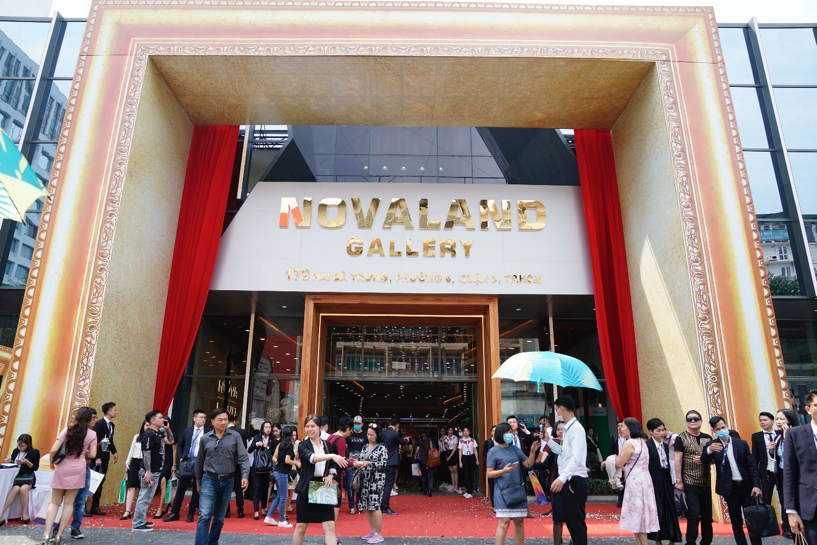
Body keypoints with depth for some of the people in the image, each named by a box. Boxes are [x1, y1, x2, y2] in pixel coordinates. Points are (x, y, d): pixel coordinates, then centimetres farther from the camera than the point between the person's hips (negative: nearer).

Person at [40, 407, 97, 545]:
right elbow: (92, 454, -2)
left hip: (62, 468, 1)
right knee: (69, 503, 7)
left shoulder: (67, 430, 0)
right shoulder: (92, 434, 0)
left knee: (54, 502, 8)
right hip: (79, 469, 0)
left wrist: (51, 462, 12)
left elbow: (54, 450, -6)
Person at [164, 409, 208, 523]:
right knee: (180, 488, 6)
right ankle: (174, 513, 17)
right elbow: (180, 445, 18)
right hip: (187, 462, 2)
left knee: (197, 490, 5)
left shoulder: (209, 432, -1)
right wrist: (180, 457, 7)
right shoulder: (187, 431, 9)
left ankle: (191, 514, 17)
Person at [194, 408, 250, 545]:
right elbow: (199, 462, 11)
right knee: (204, 516, -11)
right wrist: (198, 482, 15)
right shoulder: (205, 438, 1)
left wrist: (245, 476, -19)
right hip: (209, 480, -1)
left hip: (227, 481, 1)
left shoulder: (235, 436, -3)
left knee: (219, 517, 12)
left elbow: (243, 457, -6)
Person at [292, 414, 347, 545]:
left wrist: (331, 475, -4)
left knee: (330, 527, -4)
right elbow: (311, 457, -28)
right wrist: (332, 456, -40)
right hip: (306, 490, -2)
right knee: (301, 527, 8)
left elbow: (334, 465, 17)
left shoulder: (327, 445, 6)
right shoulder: (303, 445, -6)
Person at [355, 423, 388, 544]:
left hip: (377, 480, -6)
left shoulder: (382, 448, -6)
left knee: (374, 506, -8)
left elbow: (384, 464, -12)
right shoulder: (365, 447, 13)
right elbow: (361, 460, 14)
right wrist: (358, 464, -8)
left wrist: (369, 463, -20)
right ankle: (373, 531, 23)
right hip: (365, 480, 6)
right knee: (366, 506, 9)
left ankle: (379, 534, 2)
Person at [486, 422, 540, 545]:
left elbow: (528, 464, 11)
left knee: (519, 522, 12)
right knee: (504, 522, -10)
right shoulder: (493, 451, -5)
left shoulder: (515, 449, 10)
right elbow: (489, 473, -8)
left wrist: (533, 452, -5)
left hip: (518, 490, 5)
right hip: (503, 491, -5)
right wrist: (504, 471, -22)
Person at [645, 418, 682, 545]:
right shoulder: (647, 446, -13)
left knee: (670, 510, 10)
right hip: (655, 483, -6)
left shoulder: (665, 446, 9)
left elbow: (667, 465, 11)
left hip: (666, 482, 6)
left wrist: (671, 484, 10)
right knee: (657, 512, 3)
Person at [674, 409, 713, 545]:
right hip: (689, 483, -4)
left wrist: (703, 459, -9)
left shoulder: (708, 438, 8)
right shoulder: (681, 438, -5)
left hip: (706, 483, 5)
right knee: (694, 515, -6)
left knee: (707, 515, 11)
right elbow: (678, 460, -8)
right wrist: (678, 481, -12)